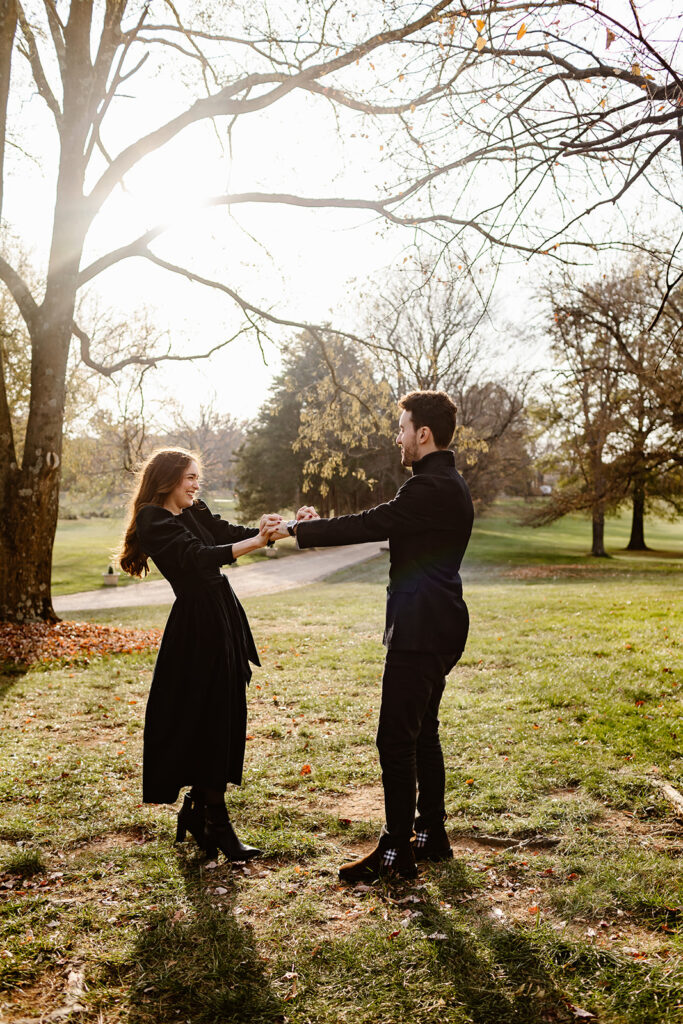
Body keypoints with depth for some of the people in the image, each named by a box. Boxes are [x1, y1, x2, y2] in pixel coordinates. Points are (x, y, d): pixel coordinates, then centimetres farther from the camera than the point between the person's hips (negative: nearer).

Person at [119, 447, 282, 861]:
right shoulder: (155, 520, -10)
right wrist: (256, 541, -33)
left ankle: (196, 812, 26)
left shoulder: (196, 513, 15)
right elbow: (198, 556, -24)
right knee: (210, 721, -3)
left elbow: (234, 533, 3)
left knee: (224, 718, 11)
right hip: (197, 627, -8)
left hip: (223, 621, 8)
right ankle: (217, 826, 8)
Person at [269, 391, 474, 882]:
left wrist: (298, 530, -10)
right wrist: (321, 523, 11)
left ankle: (397, 851, 5)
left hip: (421, 632, -11)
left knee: (396, 739, -4)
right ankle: (432, 836, 29)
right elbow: (380, 522, 18)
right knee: (423, 733, 18)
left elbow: (369, 525, -19)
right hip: (437, 628, 11)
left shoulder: (432, 487, -18)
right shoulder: (446, 483, 16)